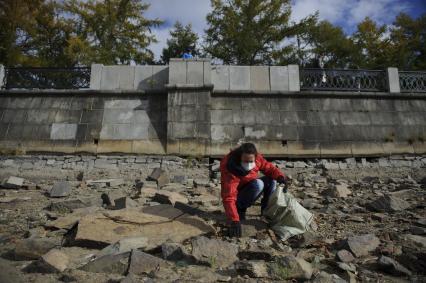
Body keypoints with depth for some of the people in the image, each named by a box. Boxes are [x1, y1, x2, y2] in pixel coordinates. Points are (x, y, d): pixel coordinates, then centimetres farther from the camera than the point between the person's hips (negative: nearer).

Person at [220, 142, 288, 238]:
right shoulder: (230, 169, -35)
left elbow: (268, 167, -4)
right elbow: (229, 197, -40)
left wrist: (280, 176, -25)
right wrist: (234, 220, -49)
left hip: (251, 189, 6)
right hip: (238, 196, -6)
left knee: (272, 180, -10)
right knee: (258, 184, -31)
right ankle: (240, 208, -12)